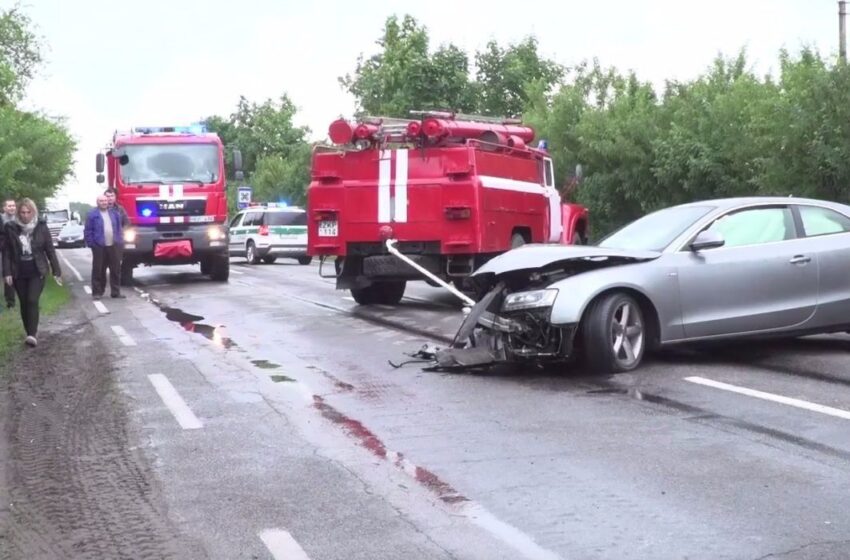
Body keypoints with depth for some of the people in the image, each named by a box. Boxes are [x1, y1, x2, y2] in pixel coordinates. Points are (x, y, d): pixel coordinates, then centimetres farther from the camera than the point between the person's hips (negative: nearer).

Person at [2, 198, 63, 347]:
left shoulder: (41, 227, -4)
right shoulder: (10, 228, -3)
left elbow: (50, 250, 1)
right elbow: (7, 252, 0)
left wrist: (56, 271, 0)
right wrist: (7, 272, -7)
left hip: (37, 272, -2)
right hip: (19, 273, 2)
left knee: (32, 301, -14)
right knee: (24, 303, 7)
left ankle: (32, 334, -18)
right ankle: (30, 333, 18)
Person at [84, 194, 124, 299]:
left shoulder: (114, 213, 12)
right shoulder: (93, 214, -2)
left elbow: (119, 228, 16)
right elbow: (88, 231, -3)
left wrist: (120, 240, 7)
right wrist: (91, 243, -9)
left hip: (113, 246, 4)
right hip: (99, 246, -4)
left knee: (115, 269, 7)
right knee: (98, 270, -2)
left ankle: (115, 291, 15)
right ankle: (97, 292, 5)